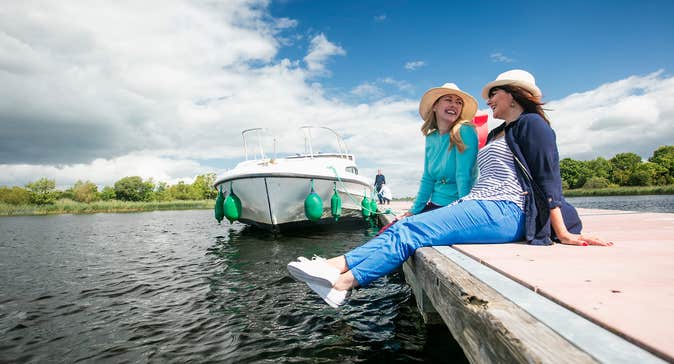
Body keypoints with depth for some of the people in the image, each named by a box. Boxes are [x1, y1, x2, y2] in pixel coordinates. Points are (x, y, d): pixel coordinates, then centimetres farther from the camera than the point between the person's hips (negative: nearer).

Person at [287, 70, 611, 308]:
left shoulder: (531, 124, 1)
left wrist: (562, 233, -13)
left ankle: (343, 282, -30)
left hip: (504, 212, -8)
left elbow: (547, 178, -8)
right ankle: (338, 266, -21)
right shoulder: (497, 134, 28)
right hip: (478, 206, 8)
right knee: (406, 227, -10)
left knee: (411, 231, -25)